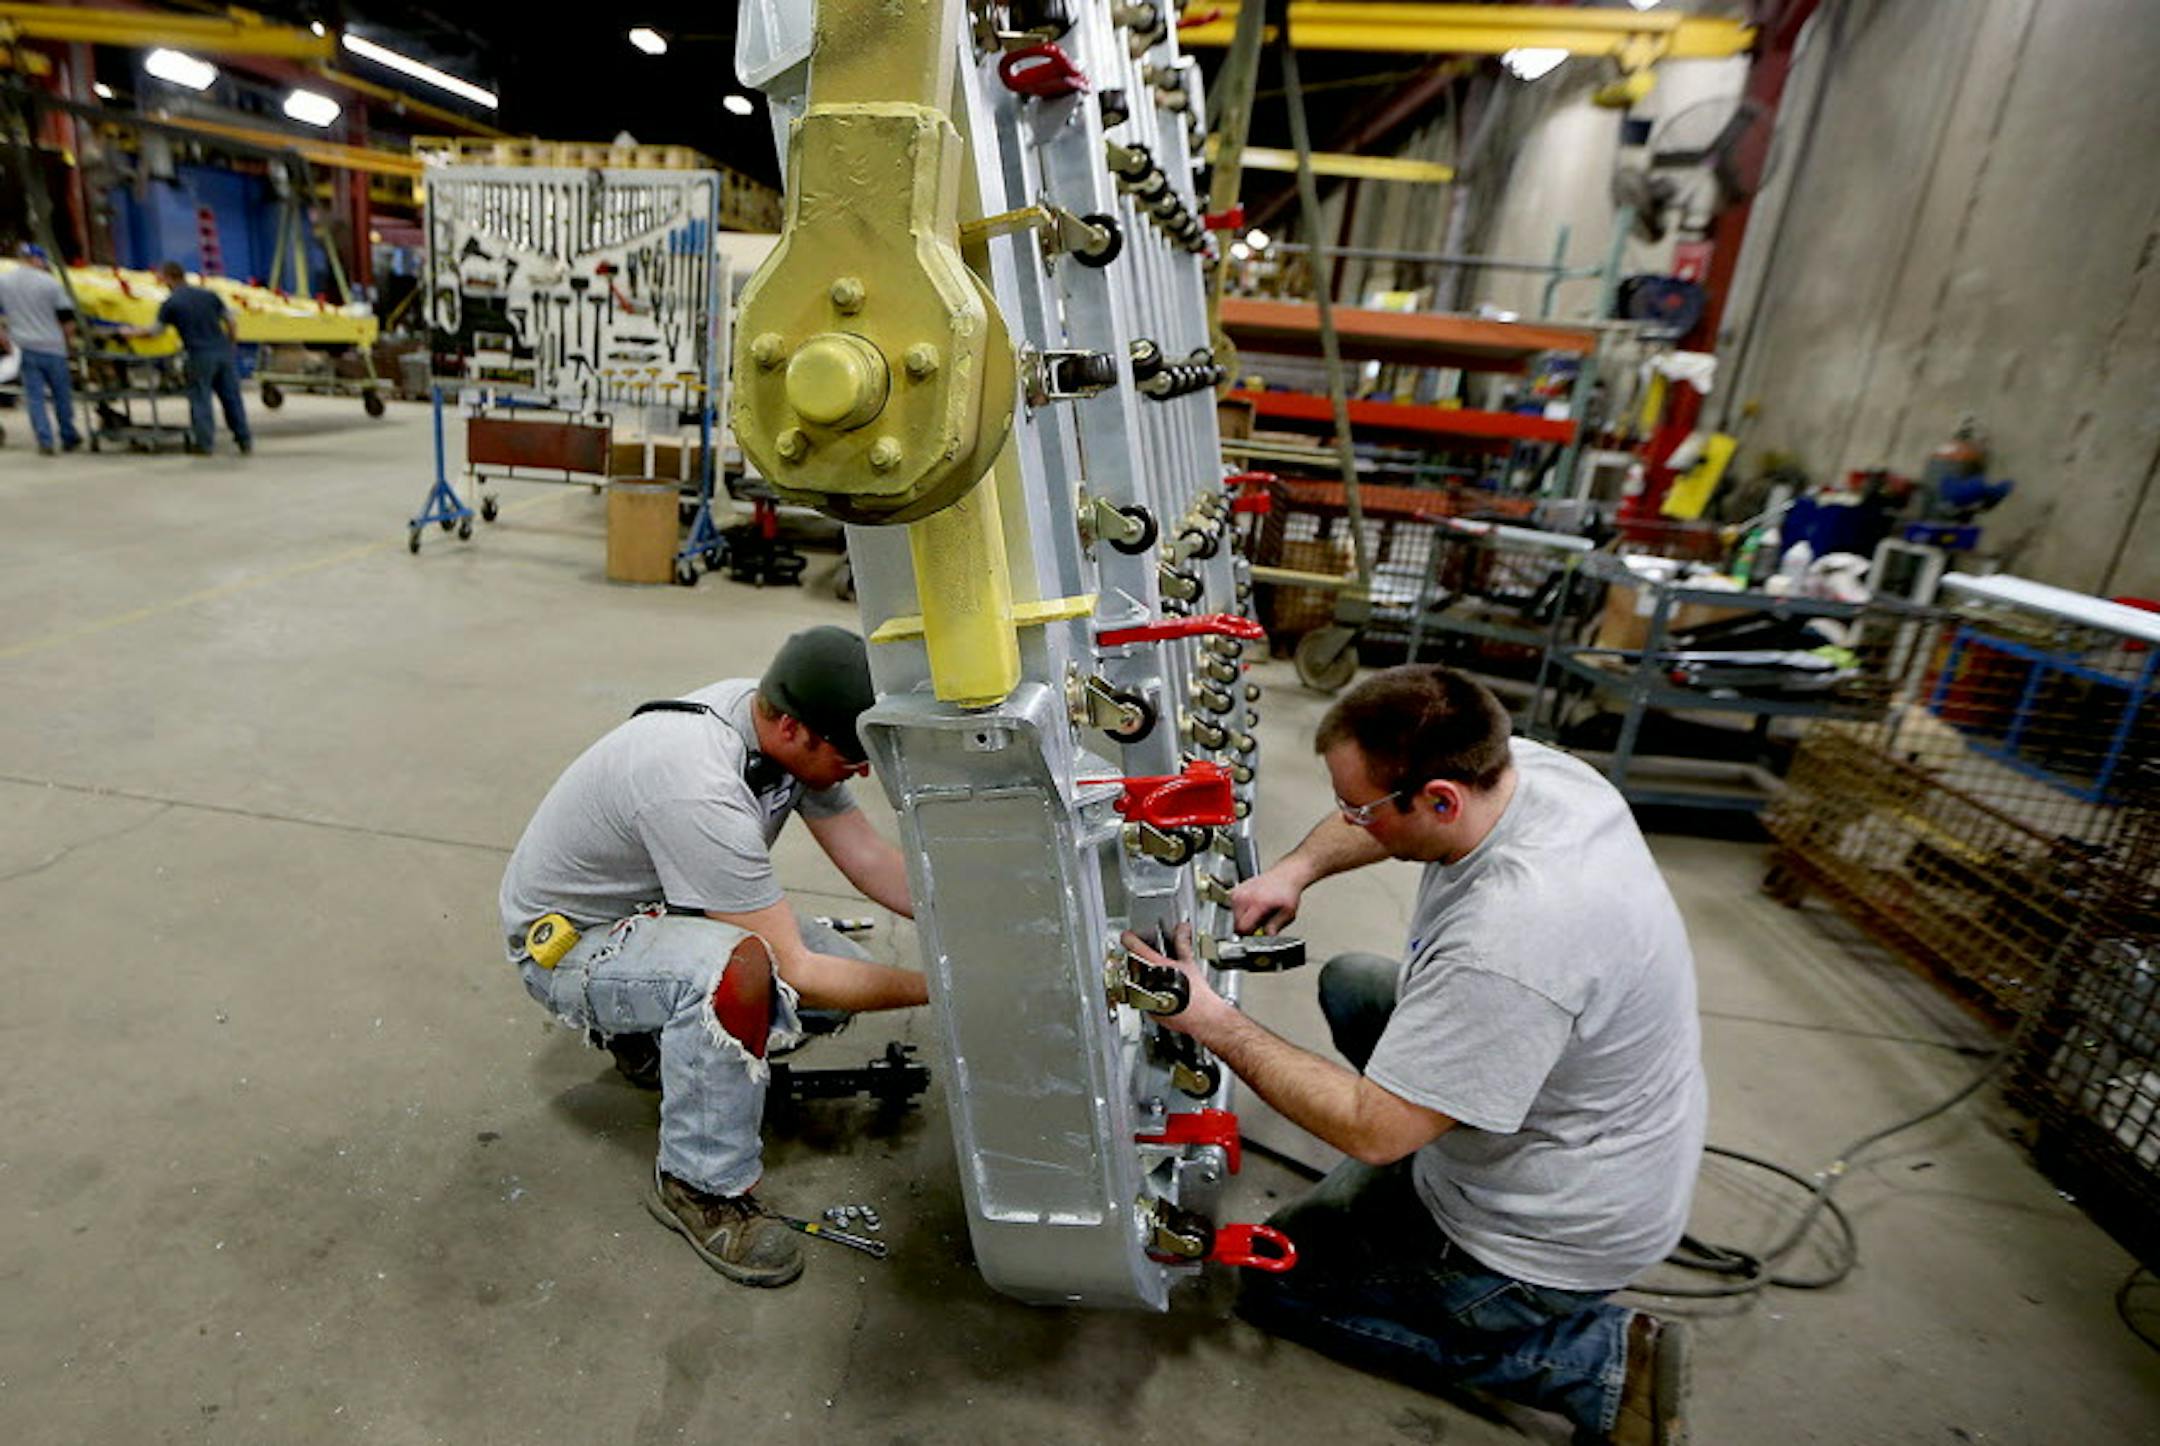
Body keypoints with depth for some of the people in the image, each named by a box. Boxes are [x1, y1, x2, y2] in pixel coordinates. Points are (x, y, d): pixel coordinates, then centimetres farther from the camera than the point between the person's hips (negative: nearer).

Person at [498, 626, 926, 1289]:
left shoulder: (778, 718, -13)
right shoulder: (698, 791, -38)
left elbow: (871, 861, -8)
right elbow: (795, 973, -33)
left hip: (655, 908, 8)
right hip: (565, 942, -8)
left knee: (848, 972, -6)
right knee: (742, 967, -38)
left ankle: (655, 1023, 16)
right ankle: (701, 1186, -14)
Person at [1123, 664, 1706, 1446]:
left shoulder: (1507, 949, -41)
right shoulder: (1520, 762, -15)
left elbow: (1371, 1131, -31)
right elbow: (1375, 820, 6)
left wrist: (1214, 1022, -24)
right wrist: (1297, 868, -10)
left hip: (1564, 1228, -8)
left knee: (1276, 1280, 9)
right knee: (1349, 982, 19)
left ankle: (1596, 1363, 4)